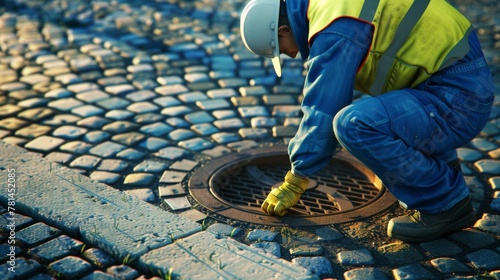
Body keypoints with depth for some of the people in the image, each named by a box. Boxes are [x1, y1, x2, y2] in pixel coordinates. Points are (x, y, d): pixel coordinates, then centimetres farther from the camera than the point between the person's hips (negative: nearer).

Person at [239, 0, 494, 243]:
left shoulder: (335, 31, -18)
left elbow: (322, 111, -14)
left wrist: (294, 183, -3)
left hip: (456, 99, -10)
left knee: (355, 124, -25)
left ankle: (443, 203, -6)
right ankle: (442, 176, 20)